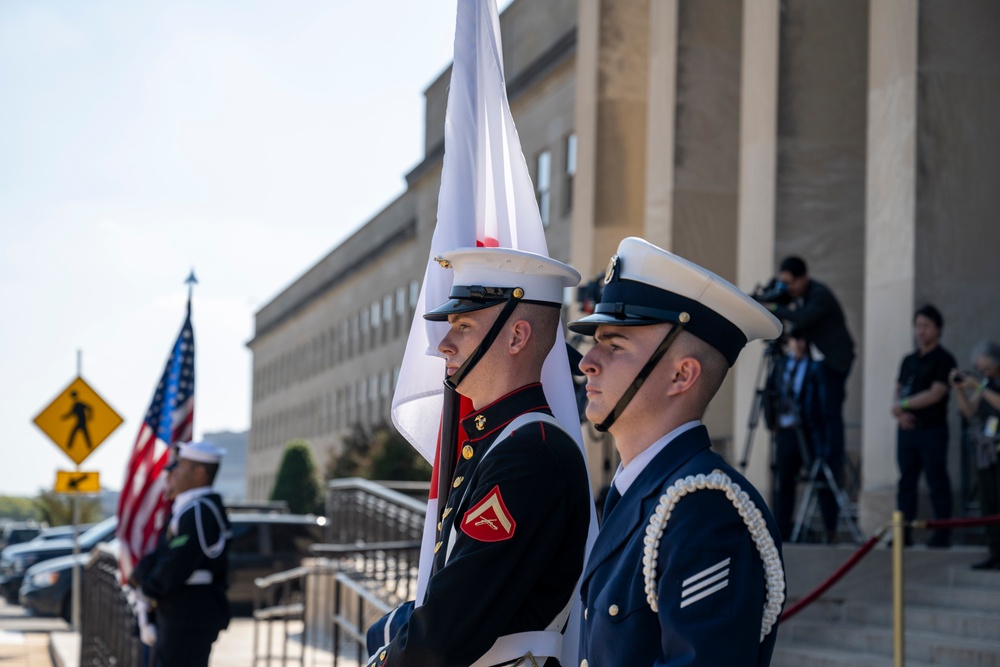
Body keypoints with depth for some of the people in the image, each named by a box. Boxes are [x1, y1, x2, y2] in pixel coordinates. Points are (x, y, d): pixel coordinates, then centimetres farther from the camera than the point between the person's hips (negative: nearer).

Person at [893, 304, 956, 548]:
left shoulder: (943, 360, -4)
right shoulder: (909, 360, 16)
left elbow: (935, 394, -14)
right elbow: (899, 391, 16)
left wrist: (904, 404, -10)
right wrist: (899, 412, -4)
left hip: (932, 429, -6)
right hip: (907, 428, 6)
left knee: (937, 481, -4)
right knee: (906, 481, 6)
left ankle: (942, 534, -2)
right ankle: (904, 533, 9)